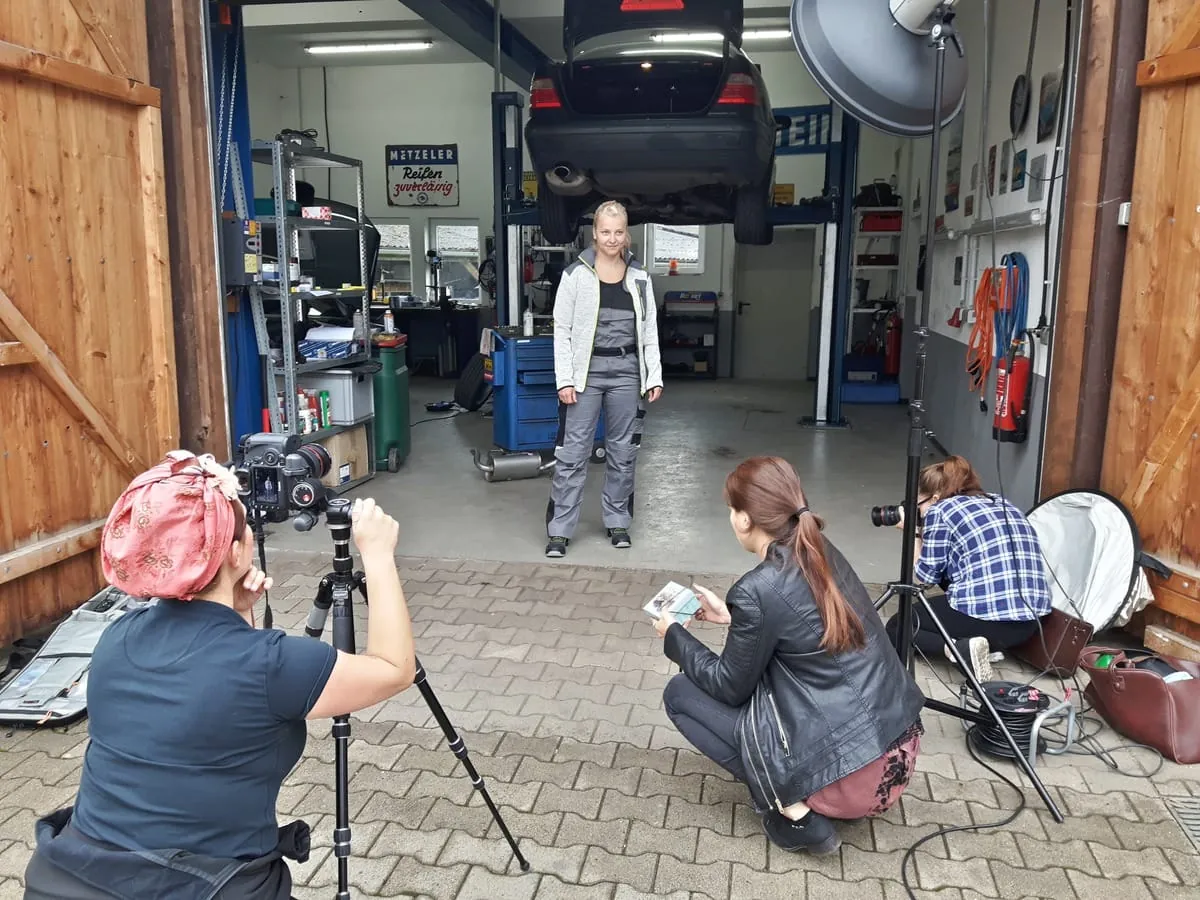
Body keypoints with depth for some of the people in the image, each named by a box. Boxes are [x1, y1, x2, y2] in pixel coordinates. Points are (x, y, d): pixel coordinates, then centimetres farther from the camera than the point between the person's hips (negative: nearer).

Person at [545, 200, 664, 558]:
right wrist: (564, 379, -10)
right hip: (587, 371, -3)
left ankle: (617, 521, 25)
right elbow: (562, 331, -3)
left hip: (626, 372, 3)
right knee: (572, 452, -2)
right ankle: (560, 530, 5)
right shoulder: (575, 274, -2)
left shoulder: (640, 278, 7)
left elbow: (649, 331, 9)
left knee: (623, 451, 11)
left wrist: (655, 376, 3)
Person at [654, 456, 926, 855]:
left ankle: (794, 812, -1)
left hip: (851, 776, -8)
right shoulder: (822, 554, 3)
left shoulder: (758, 589, -20)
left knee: (680, 694, 4)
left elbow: (730, 687, -5)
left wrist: (675, 636, 9)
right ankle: (795, 798, 18)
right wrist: (731, 615, 24)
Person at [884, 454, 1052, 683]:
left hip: (985, 617, -7)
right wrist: (925, 534, 27)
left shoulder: (940, 511, -1)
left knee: (895, 627, 15)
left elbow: (925, 577, 6)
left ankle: (959, 647, -9)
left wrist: (913, 534, 16)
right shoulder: (1002, 504, 20)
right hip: (1031, 624, 8)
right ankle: (992, 644, 13)